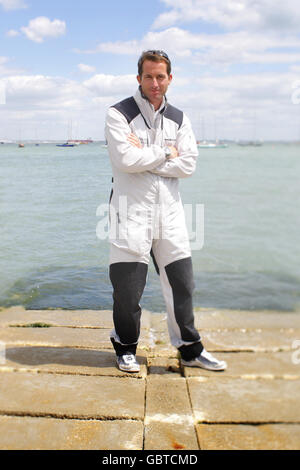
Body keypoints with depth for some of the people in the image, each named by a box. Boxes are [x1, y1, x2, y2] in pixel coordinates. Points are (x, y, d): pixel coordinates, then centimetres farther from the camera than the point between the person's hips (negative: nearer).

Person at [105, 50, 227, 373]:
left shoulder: (178, 118, 12)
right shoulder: (119, 114, -1)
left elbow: (188, 165, -1)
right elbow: (125, 160, -16)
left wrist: (145, 157, -9)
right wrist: (165, 153, -5)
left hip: (169, 209, 4)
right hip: (131, 209, -4)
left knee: (181, 282, 8)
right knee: (128, 285, 2)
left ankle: (190, 349, 23)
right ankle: (126, 349, 23)